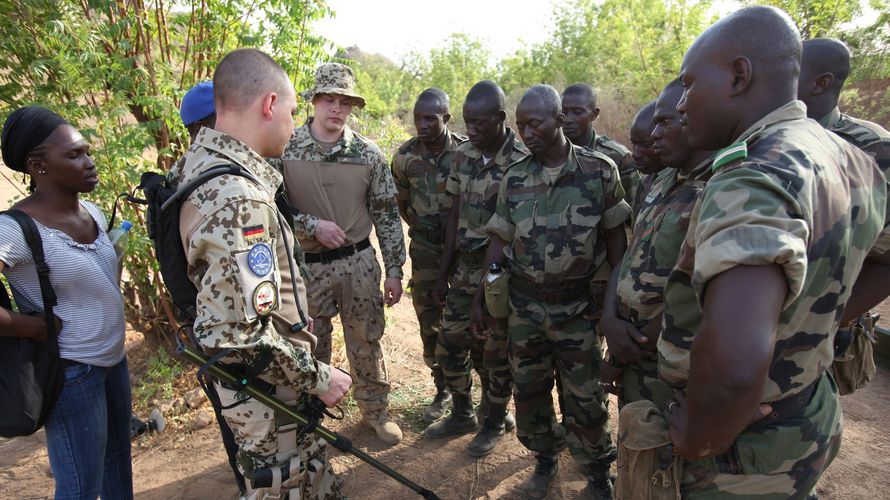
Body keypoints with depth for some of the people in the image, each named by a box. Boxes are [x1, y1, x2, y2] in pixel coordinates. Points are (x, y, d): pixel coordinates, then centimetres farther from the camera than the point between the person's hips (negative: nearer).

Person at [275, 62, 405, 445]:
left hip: (359, 262, 1)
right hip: (306, 266, 0)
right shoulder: (285, 150, -7)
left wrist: (394, 270, -1)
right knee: (311, 348, 15)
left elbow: (386, 215, 0)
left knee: (366, 341, 14)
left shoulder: (368, 154, -3)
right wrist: (313, 225, -18)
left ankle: (376, 410, 35)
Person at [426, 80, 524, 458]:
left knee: (494, 353, 9)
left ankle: (495, 421, 33)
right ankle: (462, 414, 36)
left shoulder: (521, 163, -16)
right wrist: (443, 273, 9)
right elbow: (455, 217, 8)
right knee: (449, 345, 13)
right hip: (465, 268, 6)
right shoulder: (462, 155, 3)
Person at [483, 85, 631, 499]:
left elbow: (615, 238, -3)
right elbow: (499, 241, 4)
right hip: (524, 304, 3)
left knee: (584, 396, 10)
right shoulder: (513, 178, 0)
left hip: (577, 305, -2)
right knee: (528, 389, 15)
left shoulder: (600, 170, -7)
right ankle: (544, 460, 38)